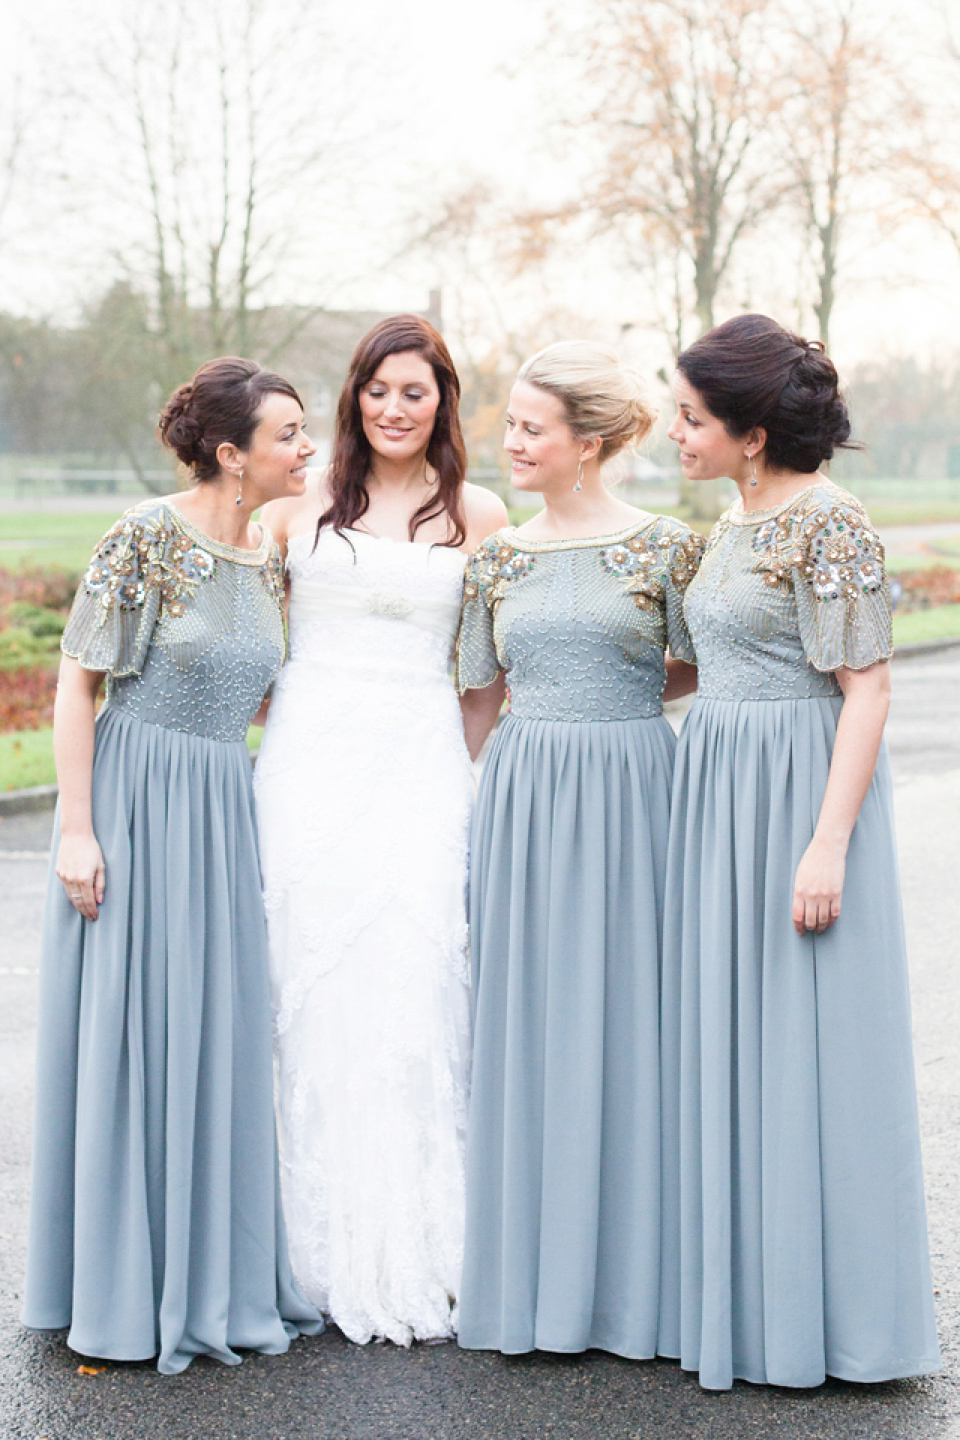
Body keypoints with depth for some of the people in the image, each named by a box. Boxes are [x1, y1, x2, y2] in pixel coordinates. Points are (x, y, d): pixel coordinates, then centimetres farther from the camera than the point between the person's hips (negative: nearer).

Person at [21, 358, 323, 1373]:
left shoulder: (270, 557, 9)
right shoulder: (147, 539, -11)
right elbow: (76, 682, -11)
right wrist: (75, 828, -15)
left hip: (224, 811, 7)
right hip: (134, 796, -6)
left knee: (216, 1035, 9)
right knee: (124, 1031, 1)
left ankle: (211, 1271, 22)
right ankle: (121, 1287, 13)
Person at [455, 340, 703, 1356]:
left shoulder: (664, 546, -2)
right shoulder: (497, 559, 9)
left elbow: (697, 672, 6)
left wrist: (607, 701, 0)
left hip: (627, 800, -3)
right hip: (522, 802, 3)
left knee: (621, 1020, 0)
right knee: (526, 1025, 5)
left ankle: (622, 1280, 12)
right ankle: (532, 1279, 16)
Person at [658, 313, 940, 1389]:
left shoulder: (827, 521, -14)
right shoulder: (737, 521, 12)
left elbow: (867, 685, -17)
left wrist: (828, 843, -21)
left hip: (801, 789, -9)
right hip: (719, 792, 9)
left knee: (798, 1047, -2)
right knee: (728, 1043, 12)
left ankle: (812, 1313, 10)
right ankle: (740, 1297, 22)